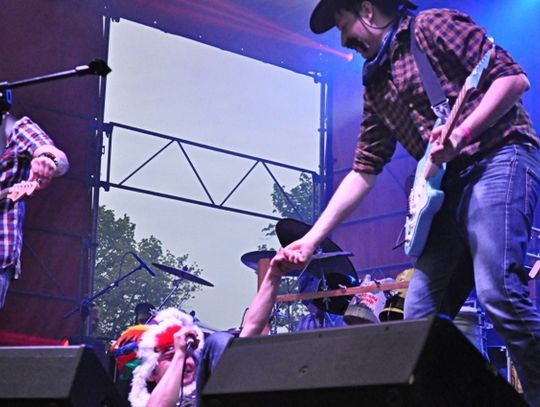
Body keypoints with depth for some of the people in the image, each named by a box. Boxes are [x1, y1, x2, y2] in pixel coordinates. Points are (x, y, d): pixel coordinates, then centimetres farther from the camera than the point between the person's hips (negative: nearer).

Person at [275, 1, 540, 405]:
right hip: (448, 186, 8)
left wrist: (461, 132, -20)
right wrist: (310, 240, 13)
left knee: (499, 293, -25)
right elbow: (363, 171, 19)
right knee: (419, 320, 0)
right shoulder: (377, 86, 21)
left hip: (498, 160, -8)